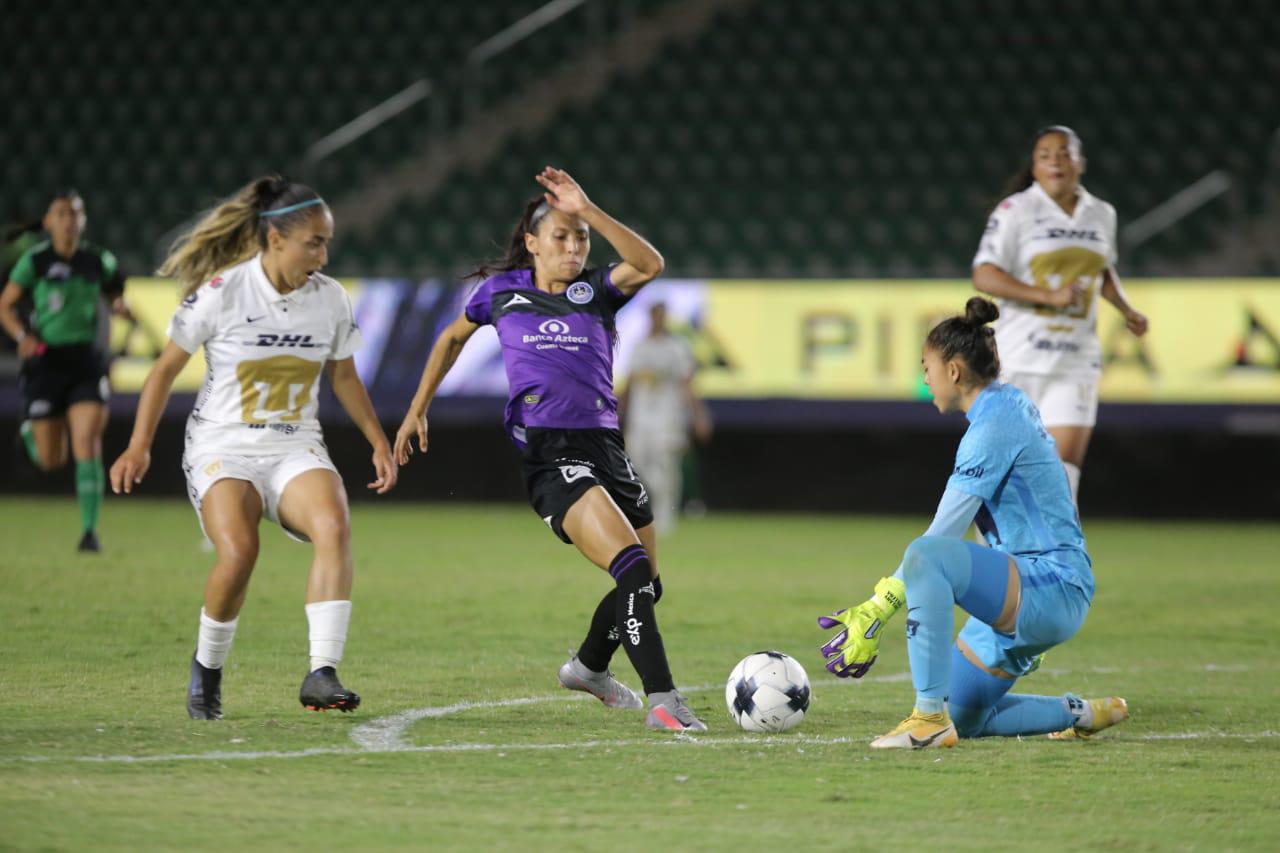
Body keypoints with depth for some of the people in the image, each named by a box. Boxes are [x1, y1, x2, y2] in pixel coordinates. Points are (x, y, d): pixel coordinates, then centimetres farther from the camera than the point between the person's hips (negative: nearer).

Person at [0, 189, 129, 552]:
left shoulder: (99, 261, 4)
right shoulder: (35, 261, -5)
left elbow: (115, 294, 19)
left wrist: (120, 306, -4)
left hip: (87, 361, 1)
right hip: (46, 359, -1)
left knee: (87, 445, -14)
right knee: (51, 460, 6)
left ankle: (90, 529, -10)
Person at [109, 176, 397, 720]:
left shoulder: (330, 298, 3)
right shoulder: (220, 293, -9)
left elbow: (343, 376, 19)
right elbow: (166, 368, 0)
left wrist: (378, 442, 15)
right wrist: (139, 446, -4)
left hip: (296, 450, 3)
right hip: (222, 449, -3)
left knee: (333, 526, -29)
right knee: (237, 551, -29)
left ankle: (321, 674, -32)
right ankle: (207, 667, -1)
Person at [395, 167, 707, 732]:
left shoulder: (597, 291, 8)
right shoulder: (502, 291, 9)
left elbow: (649, 264, -13)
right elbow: (453, 338, 27)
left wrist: (587, 211, -20)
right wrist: (418, 409, 25)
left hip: (605, 445, 4)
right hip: (548, 451, -4)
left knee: (647, 584, 12)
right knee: (632, 567, -23)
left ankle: (589, 667, 40)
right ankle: (662, 700, -26)